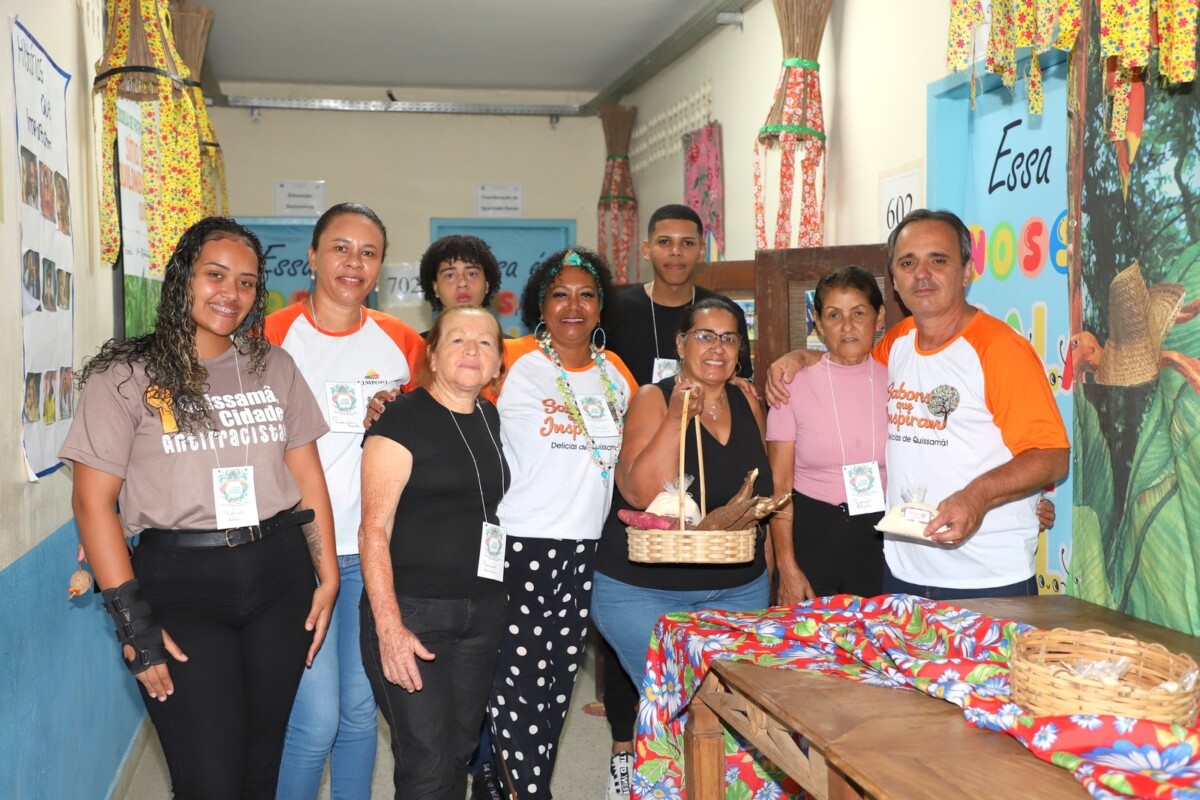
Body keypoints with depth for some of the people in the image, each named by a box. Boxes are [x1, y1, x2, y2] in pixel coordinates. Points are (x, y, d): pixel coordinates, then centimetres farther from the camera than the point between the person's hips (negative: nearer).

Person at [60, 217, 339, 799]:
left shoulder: (274, 367, 9)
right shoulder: (127, 376, -2)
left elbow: (308, 476, 11)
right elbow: (93, 500, -5)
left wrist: (327, 576, 4)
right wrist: (131, 621, -10)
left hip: (279, 576, 4)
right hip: (180, 582, -3)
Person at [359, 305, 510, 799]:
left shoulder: (492, 420, 11)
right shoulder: (403, 417, -8)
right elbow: (374, 530, -13)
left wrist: (496, 601, 15)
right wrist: (389, 627, -19)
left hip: (483, 612, 6)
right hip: (413, 611, -6)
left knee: (460, 752, 12)